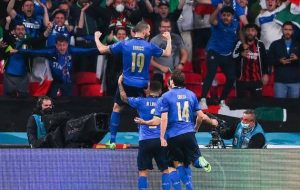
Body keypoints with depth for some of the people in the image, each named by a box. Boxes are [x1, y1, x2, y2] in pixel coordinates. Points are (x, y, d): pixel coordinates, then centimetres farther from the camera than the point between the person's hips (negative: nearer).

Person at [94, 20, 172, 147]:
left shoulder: (124, 44, -7)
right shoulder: (149, 47, -6)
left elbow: (102, 49, -1)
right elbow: (167, 53, 10)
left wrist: (96, 38, 19)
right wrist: (169, 40, 28)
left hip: (126, 84, 0)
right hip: (142, 85, 0)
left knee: (116, 108, 15)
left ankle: (112, 140, 13)